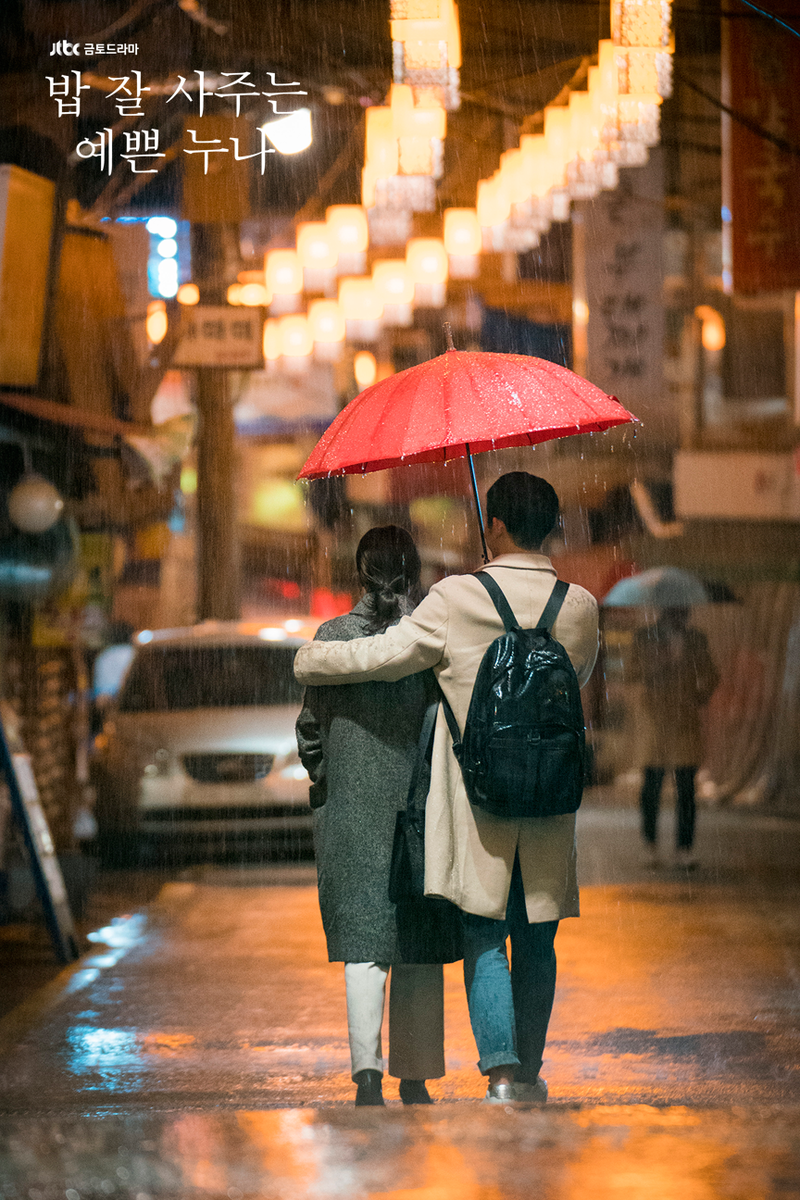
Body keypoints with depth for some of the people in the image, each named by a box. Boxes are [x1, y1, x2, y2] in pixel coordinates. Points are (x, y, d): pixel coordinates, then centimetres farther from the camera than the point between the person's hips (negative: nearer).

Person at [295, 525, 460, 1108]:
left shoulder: (333, 636, -2)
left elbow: (311, 727, 2)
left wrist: (324, 779, 19)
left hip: (351, 808, 0)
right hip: (422, 807, 0)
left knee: (363, 945, 1)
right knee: (418, 947, 9)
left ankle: (367, 1069, -14)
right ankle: (415, 1078, 13)